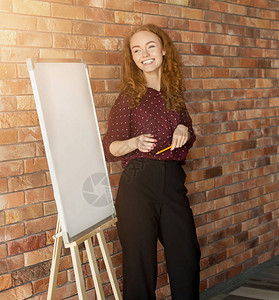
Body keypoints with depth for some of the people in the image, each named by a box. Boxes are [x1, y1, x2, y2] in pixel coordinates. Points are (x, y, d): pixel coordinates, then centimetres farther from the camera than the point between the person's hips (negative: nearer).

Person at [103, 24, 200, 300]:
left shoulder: (173, 93, 12)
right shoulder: (129, 96, -1)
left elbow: (190, 138, 24)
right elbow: (109, 149, -2)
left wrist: (184, 131, 1)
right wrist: (134, 143, -20)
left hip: (173, 181, 4)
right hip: (138, 183, -4)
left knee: (187, 256, 9)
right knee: (140, 261, 0)